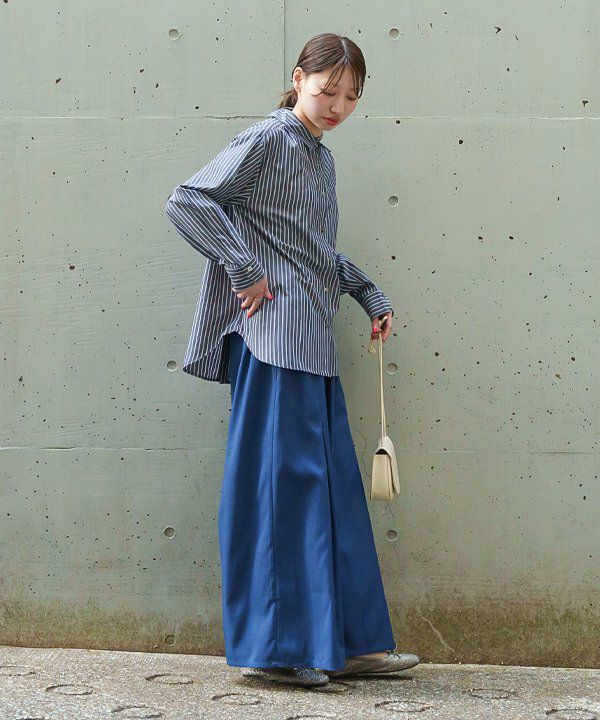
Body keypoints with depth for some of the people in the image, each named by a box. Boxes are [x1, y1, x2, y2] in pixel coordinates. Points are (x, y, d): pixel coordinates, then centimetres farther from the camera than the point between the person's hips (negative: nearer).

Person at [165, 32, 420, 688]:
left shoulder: (320, 156, 21)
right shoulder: (266, 141, -5)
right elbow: (185, 202, -13)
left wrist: (370, 296, 24)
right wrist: (244, 271, -14)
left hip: (312, 338, 9)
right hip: (272, 334, -9)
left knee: (331, 482, 7)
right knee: (281, 475, -9)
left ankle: (347, 643, 12)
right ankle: (271, 646, -4)